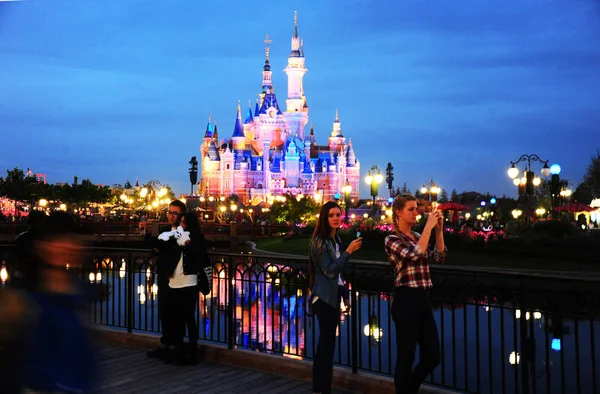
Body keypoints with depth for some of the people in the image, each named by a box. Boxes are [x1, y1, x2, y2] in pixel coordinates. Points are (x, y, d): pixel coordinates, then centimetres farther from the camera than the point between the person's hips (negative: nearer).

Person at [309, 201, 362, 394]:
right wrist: (348, 251, -26)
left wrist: (342, 295, 24)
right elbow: (329, 271, -21)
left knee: (325, 342, 13)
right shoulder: (320, 241, -15)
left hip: (333, 295, 9)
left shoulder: (336, 239, 11)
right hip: (324, 297, -9)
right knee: (328, 343, -7)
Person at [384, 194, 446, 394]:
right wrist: (429, 226, -17)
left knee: (432, 356, 12)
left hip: (422, 299, 8)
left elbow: (438, 257, 9)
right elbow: (416, 254, -22)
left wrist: (439, 230, 1)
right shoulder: (392, 240, -7)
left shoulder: (417, 236, 15)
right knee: (406, 358, 3)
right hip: (406, 301, -8)